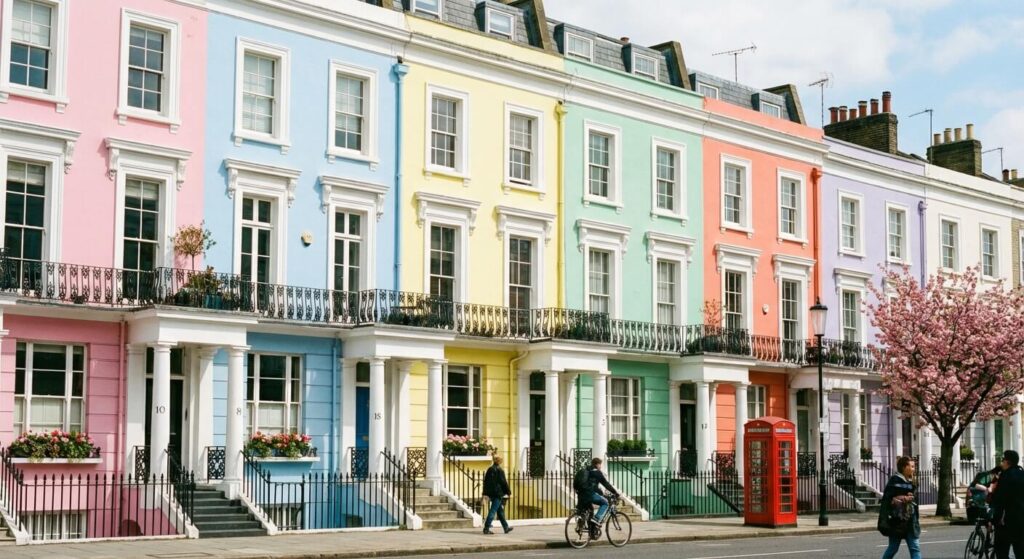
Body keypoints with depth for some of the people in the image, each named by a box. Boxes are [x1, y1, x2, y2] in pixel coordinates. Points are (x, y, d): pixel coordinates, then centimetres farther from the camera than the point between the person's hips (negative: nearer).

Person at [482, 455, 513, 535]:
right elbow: (504, 482, -10)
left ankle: (506, 527, 25)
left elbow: (485, 481, 12)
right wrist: (508, 492, 1)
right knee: (493, 510, -7)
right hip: (498, 493, -8)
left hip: (491, 493, 8)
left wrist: (485, 493, 15)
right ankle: (486, 528, -12)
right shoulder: (500, 470, -13)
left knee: (500, 510, 16)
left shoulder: (489, 470, 9)